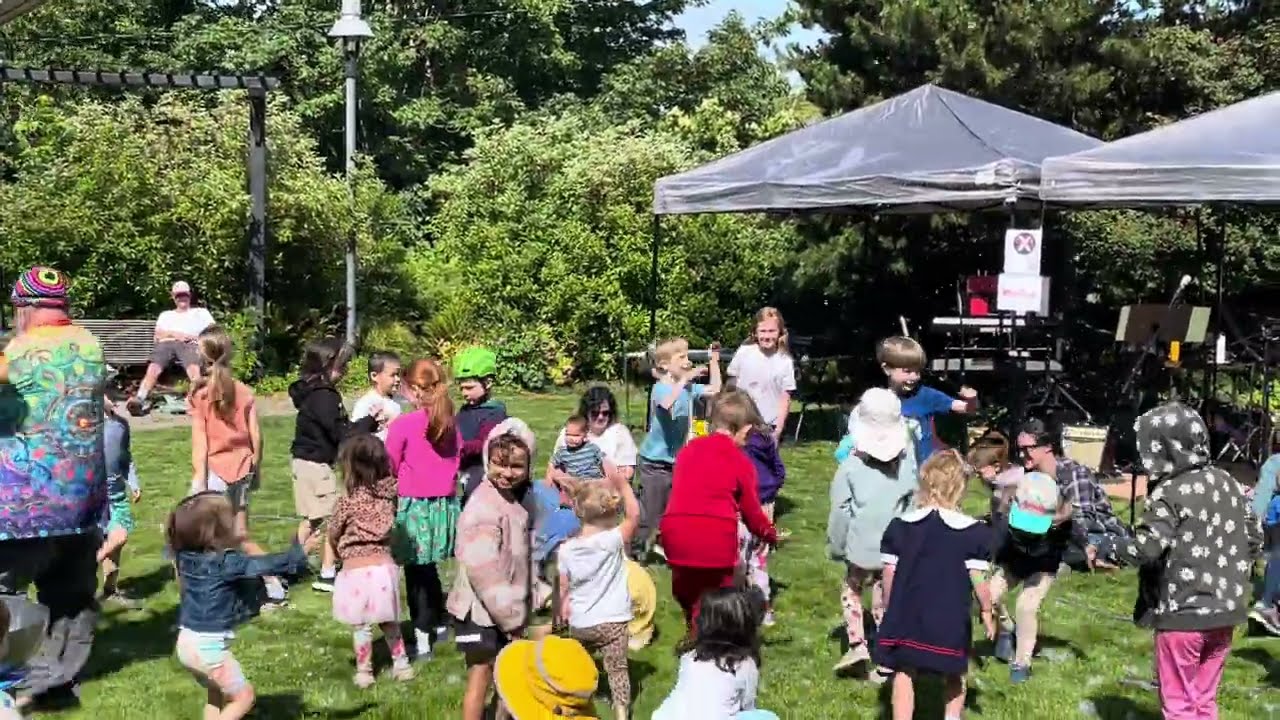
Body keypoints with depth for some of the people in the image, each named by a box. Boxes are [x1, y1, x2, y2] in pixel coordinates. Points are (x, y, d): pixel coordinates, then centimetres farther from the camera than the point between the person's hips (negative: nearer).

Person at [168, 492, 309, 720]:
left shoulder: (186, 555, -2)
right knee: (243, 696, 5)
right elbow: (267, 565, -23)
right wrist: (298, 554, -14)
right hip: (209, 645, -8)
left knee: (217, 694, 26)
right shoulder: (227, 562, -22)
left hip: (187, 641, 8)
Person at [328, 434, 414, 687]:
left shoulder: (347, 502, -14)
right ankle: (401, 664, 26)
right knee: (389, 621, 20)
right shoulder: (388, 494, -4)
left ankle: (364, 672, 14)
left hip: (356, 570, -5)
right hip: (384, 566, 5)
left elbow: (333, 536, 0)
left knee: (361, 626, 7)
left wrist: (342, 553, 18)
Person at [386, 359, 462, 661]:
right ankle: (438, 623, 34)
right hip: (445, 503, 5)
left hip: (413, 505, -5)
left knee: (417, 571, 2)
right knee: (429, 568, 21)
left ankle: (422, 639, 2)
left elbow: (389, 467, -7)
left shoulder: (402, 425, -15)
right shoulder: (450, 423, -1)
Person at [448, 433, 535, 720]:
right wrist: (511, 617, -21)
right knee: (481, 674, -1)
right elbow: (483, 569, -27)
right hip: (481, 609, -9)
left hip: (502, 608, 9)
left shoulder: (512, 500, 7)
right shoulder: (485, 507, -24)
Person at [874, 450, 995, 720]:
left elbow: (889, 574, 2)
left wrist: (889, 609, 14)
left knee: (904, 673, 9)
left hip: (906, 614, 2)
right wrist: (986, 610, 8)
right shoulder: (972, 531, -10)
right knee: (954, 676, 17)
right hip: (951, 618, -1)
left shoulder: (900, 526, -2)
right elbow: (977, 578, -7)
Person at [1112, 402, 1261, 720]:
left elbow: (1146, 548, -24)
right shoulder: (1228, 483, 5)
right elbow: (1254, 538, 12)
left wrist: (1107, 547, -8)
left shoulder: (1170, 493, -17)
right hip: (1225, 611, 7)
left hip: (1182, 614, -7)